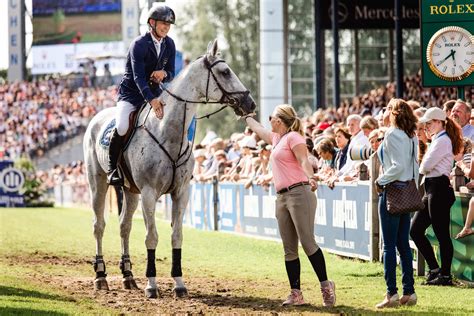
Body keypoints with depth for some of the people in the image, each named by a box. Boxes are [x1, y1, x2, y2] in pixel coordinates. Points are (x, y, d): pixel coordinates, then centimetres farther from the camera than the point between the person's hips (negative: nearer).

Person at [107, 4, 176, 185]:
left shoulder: (169, 45, 2)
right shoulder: (139, 45, -18)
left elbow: (171, 74, 6)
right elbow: (138, 77, -27)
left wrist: (164, 74, -20)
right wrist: (151, 100, -41)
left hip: (154, 92, 6)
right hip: (131, 93, -6)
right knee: (122, 127, -28)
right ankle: (113, 168, -11)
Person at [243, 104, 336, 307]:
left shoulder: (293, 137, -4)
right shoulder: (276, 138, 22)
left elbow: (304, 160, -19)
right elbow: (258, 129, 42)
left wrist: (310, 177, -36)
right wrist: (246, 116, 54)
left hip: (299, 193, -9)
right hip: (282, 198, 9)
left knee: (308, 243, -13)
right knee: (289, 250, 4)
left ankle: (326, 286, -9)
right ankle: (296, 294, 5)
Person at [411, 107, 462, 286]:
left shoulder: (442, 140, -11)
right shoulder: (437, 140, 19)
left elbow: (426, 166, -18)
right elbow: (425, 168, 19)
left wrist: (421, 167, 2)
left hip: (439, 189, -10)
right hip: (431, 190, 10)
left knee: (441, 234, -5)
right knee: (415, 230, 10)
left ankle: (445, 275, 1)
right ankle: (434, 269, 15)